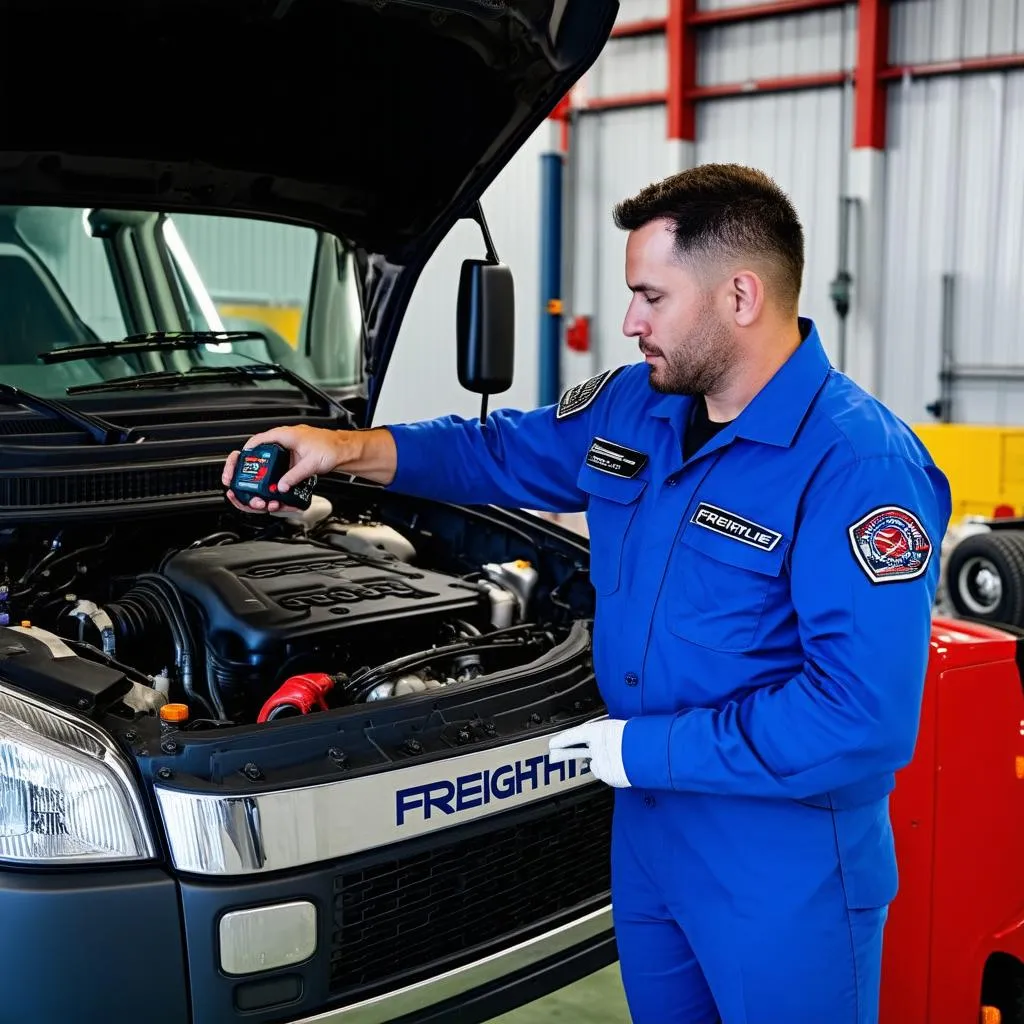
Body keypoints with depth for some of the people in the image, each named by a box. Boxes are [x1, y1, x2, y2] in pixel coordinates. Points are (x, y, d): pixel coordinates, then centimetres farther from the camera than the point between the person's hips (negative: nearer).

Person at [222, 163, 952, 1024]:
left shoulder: (861, 469, -23)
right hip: (647, 829, 7)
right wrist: (346, 450, 7)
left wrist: (650, 749, -23)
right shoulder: (633, 405, 3)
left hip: (784, 865, -7)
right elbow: (502, 453, 19)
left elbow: (865, 719, -29)